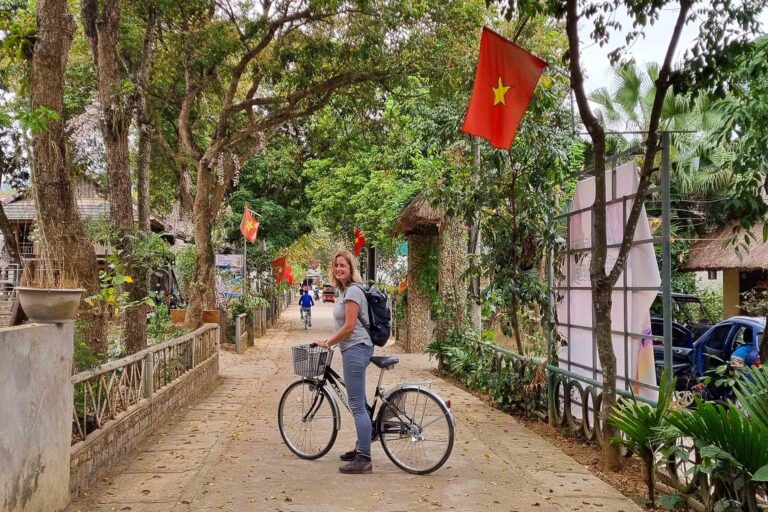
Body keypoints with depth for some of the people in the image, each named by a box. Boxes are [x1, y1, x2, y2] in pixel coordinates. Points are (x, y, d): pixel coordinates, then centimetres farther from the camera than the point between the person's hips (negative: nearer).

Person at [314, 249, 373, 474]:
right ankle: (361, 448, 26)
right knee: (358, 403, 16)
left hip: (355, 349, -11)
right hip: (353, 349, 11)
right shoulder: (346, 290, 17)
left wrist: (326, 343, -9)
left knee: (357, 405, -8)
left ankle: (364, 459, -5)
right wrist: (330, 342, 16)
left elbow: (349, 326, -19)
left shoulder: (352, 291, -14)